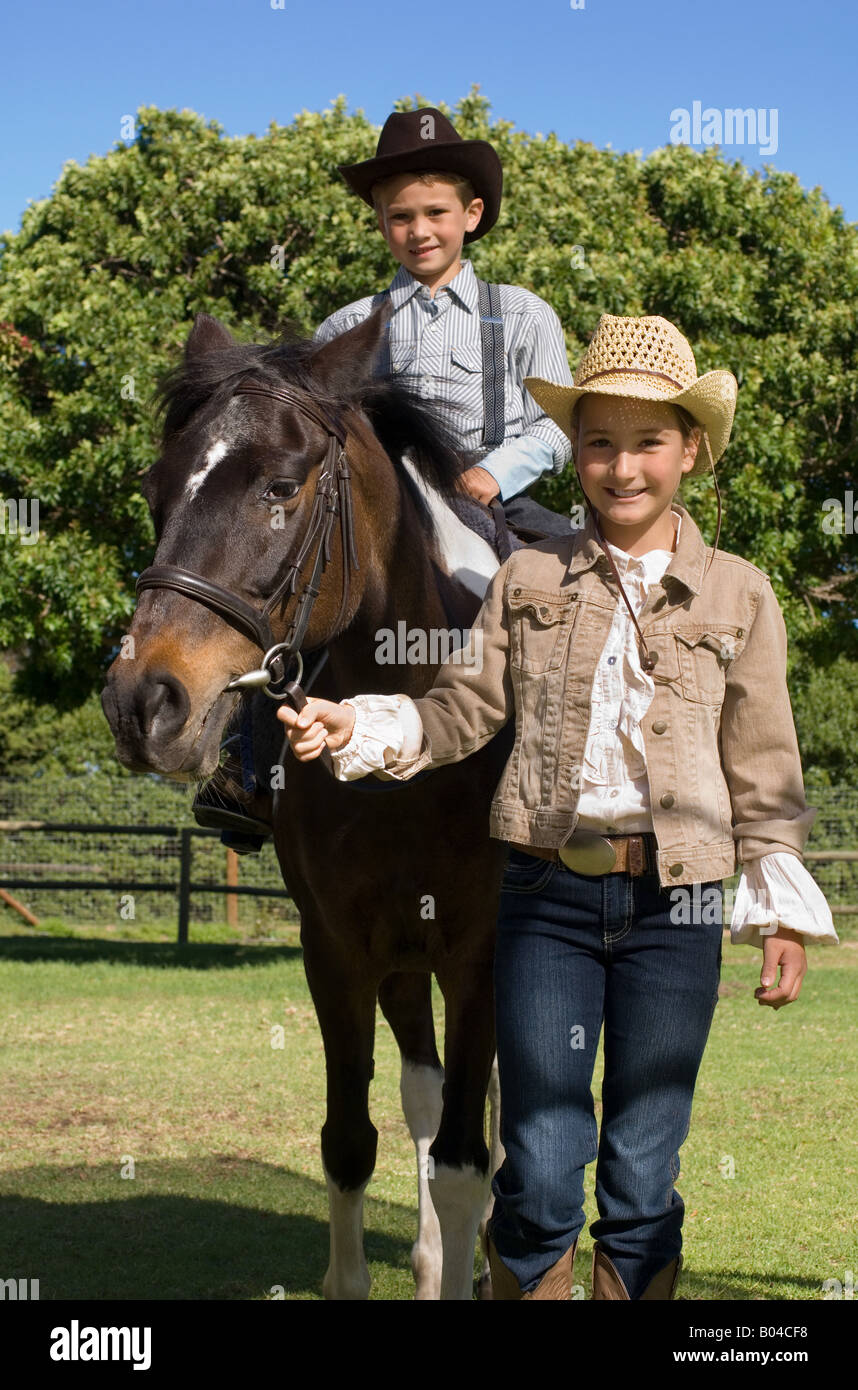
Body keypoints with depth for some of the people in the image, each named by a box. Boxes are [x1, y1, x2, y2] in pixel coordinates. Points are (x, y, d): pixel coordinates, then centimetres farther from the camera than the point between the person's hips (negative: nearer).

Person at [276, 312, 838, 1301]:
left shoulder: (738, 597, 6)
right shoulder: (530, 579, 7)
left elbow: (763, 773, 7)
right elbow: (462, 711, 6)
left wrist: (785, 915, 4)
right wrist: (356, 728, -10)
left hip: (674, 907, 0)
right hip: (547, 896, 0)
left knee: (642, 1179, 6)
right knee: (538, 1175, 0)